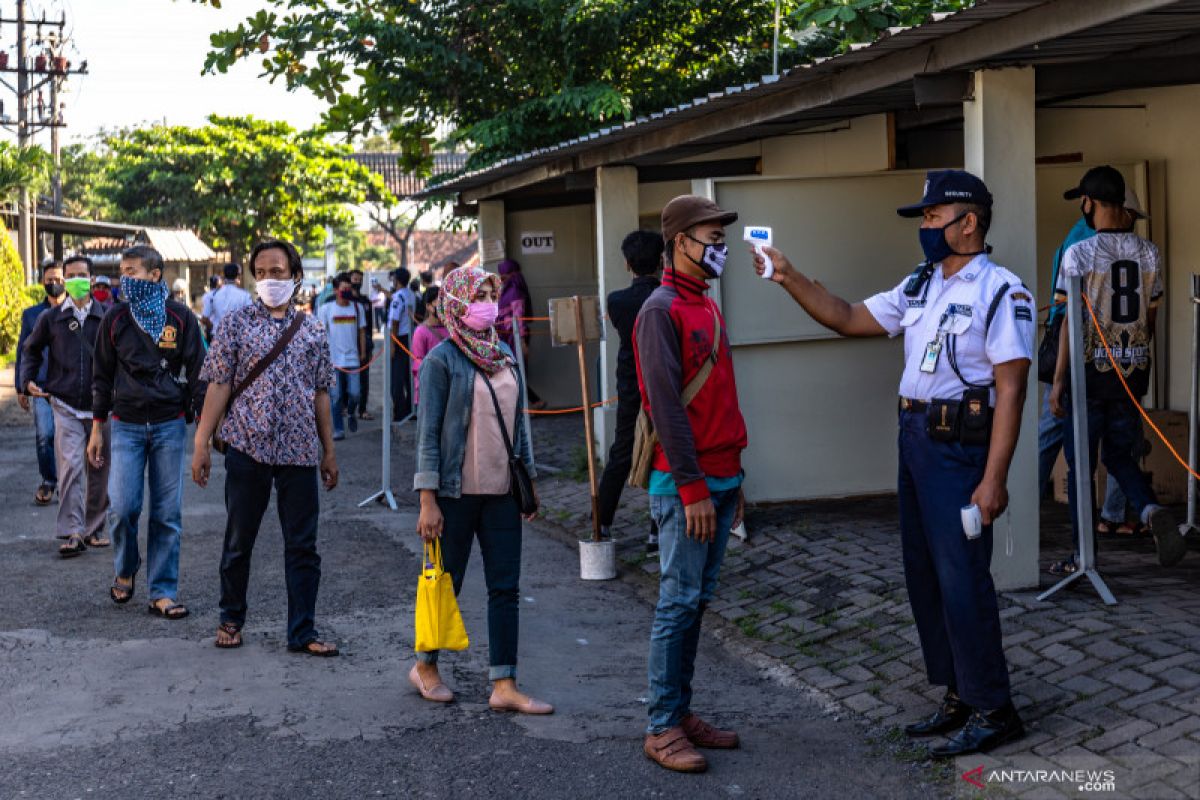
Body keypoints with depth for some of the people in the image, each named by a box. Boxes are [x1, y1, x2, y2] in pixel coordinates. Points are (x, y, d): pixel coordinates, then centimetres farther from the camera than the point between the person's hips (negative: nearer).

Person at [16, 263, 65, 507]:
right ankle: (48, 482, 6)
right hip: (42, 385, 1)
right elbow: (23, 351, 16)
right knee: (44, 435, -9)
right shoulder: (31, 314, 13)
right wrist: (21, 387, 11)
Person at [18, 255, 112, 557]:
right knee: (70, 468, -13)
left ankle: (95, 529, 21)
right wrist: (28, 379, 5)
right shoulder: (51, 319, 5)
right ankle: (73, 533, -12)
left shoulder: (108, 317, 3)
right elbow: (31, 349, 18)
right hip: (65, 407, -1)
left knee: (99, 471, 8)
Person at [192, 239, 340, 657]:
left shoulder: (312, 330, 8)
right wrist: (202, 443, -6)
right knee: (239, 540, 10)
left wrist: (328, 451, 10)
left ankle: (303, 632, 11)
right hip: (247, 446, -2)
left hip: (299, 450, 2)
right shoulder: (239, 321, 1)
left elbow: (320, 394, 12)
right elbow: (219, 385, -1)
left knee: (302, 545, 4)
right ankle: (231, 619, 27)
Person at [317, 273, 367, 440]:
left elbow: (362, 331, 11)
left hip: (352, 358, 2)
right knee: (336, 396, 1)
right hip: (333, 359, -1)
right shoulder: (326, 309, -2)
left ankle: (351, 413, 30)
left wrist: (363, 353, 9)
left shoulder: (357, 307, 5)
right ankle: (338, 430, 9)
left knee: (354, 393, -2)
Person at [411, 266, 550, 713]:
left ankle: (504, 687, 7)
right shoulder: (442, 359, -9)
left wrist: (528, 477, 15)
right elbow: (428, 432, -11)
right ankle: (425, 666, 28)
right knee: (446, 583, 7)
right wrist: (427, 499, -15)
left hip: (501, 492, 6)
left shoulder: (503, 354, 9)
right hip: (457, 491, -6)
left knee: (506, 588, 3)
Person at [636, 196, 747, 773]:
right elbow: (665, 405, -17)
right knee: (679, 602, -5)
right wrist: (693, 488, -18)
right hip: (686, 487, -8)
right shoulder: (662, 310, -11)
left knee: (698, 600, 12)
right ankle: (662, 729, 3)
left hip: (720, 481, 8)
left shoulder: (708, 309, 16)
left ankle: (683, 713, 20)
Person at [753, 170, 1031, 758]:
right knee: (923, 575, 12)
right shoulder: (919, 287, 12)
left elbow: (1010, 390, -16)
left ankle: (993, 711, 7)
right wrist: (789, 278, 5)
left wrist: (993, 480, -21)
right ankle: (959, 698, 24)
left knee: (962, 580, -7)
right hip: (915, 439, 9)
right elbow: (850, 319, 16)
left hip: (961, 448, -9)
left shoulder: (1000, 291, -12)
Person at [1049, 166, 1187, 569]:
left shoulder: (1079, 253, -12)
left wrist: (1058, 380, -9)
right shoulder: (1149, 253, 5)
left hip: (1090, 371, -5)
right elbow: (1150, 319, 11)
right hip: (1134, 371, 5)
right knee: (1120, 456, 17)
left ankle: (1083, 557, 10)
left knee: (1080, 464, 6)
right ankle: (1153, 511, -11)